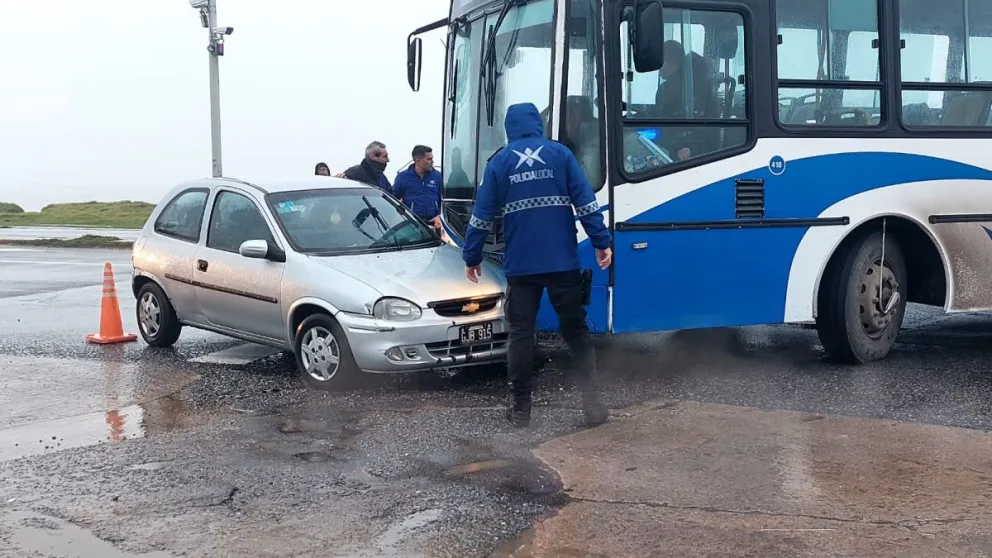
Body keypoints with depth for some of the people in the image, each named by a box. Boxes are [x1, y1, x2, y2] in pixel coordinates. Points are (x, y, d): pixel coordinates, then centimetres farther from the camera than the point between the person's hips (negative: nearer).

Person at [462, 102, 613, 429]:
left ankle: (521, 409, 8)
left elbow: (482, 216, 2)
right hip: (563, 263, 0)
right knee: (576, 331, 8)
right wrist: (602, 243, -1)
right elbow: (586, 203, -5)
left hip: (520, 266, 0)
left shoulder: (499, 162, 4)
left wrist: (471, 257, 9)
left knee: (521, 335, 6)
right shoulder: (560, 154, 2)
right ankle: (591, 403, 3)